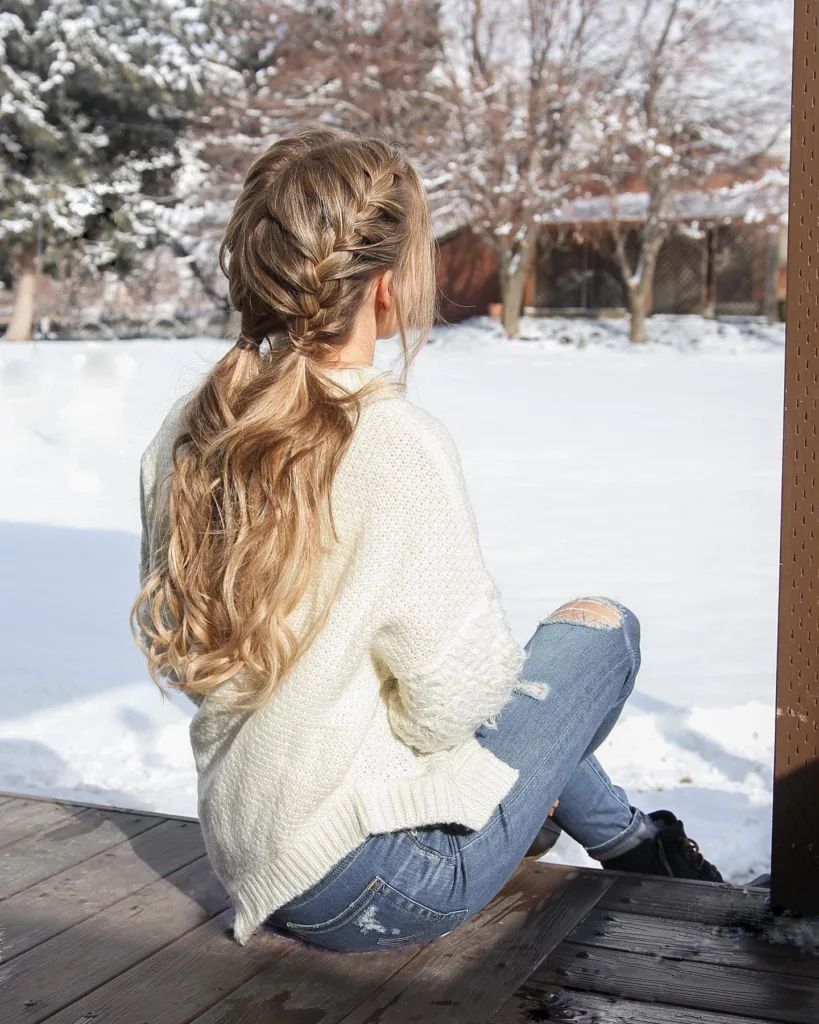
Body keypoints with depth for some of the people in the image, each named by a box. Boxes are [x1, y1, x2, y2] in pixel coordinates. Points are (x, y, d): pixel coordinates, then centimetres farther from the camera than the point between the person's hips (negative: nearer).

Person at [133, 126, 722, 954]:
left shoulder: (185, 433, -3)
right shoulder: (397, 445, -23)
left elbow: (169, 646, 6)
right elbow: (450, 704, -19)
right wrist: (499, 657, 4)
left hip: (250, 864, 7)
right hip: (370, 893, -7)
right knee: (599, 627, 11)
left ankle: (635, 842, 46)